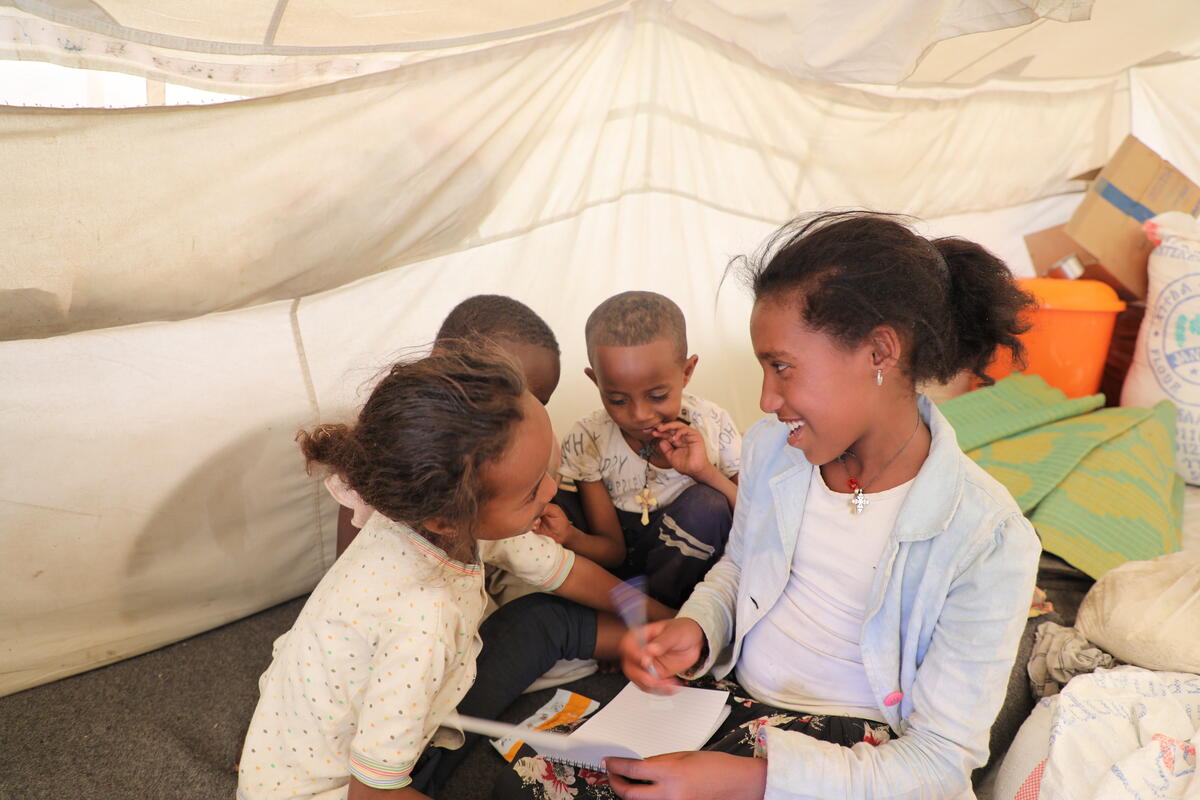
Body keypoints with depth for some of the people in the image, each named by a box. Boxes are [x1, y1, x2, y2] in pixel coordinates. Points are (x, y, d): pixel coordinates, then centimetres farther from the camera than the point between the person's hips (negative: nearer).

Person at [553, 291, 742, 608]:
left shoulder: (713, 426, -16)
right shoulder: (587, 441, -17)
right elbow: (613, 550, -13)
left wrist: (705, 472, -31)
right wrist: (570, 537, -36)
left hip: (685, 555, 1)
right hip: (619, 552, 0)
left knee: (705, 503, -31)